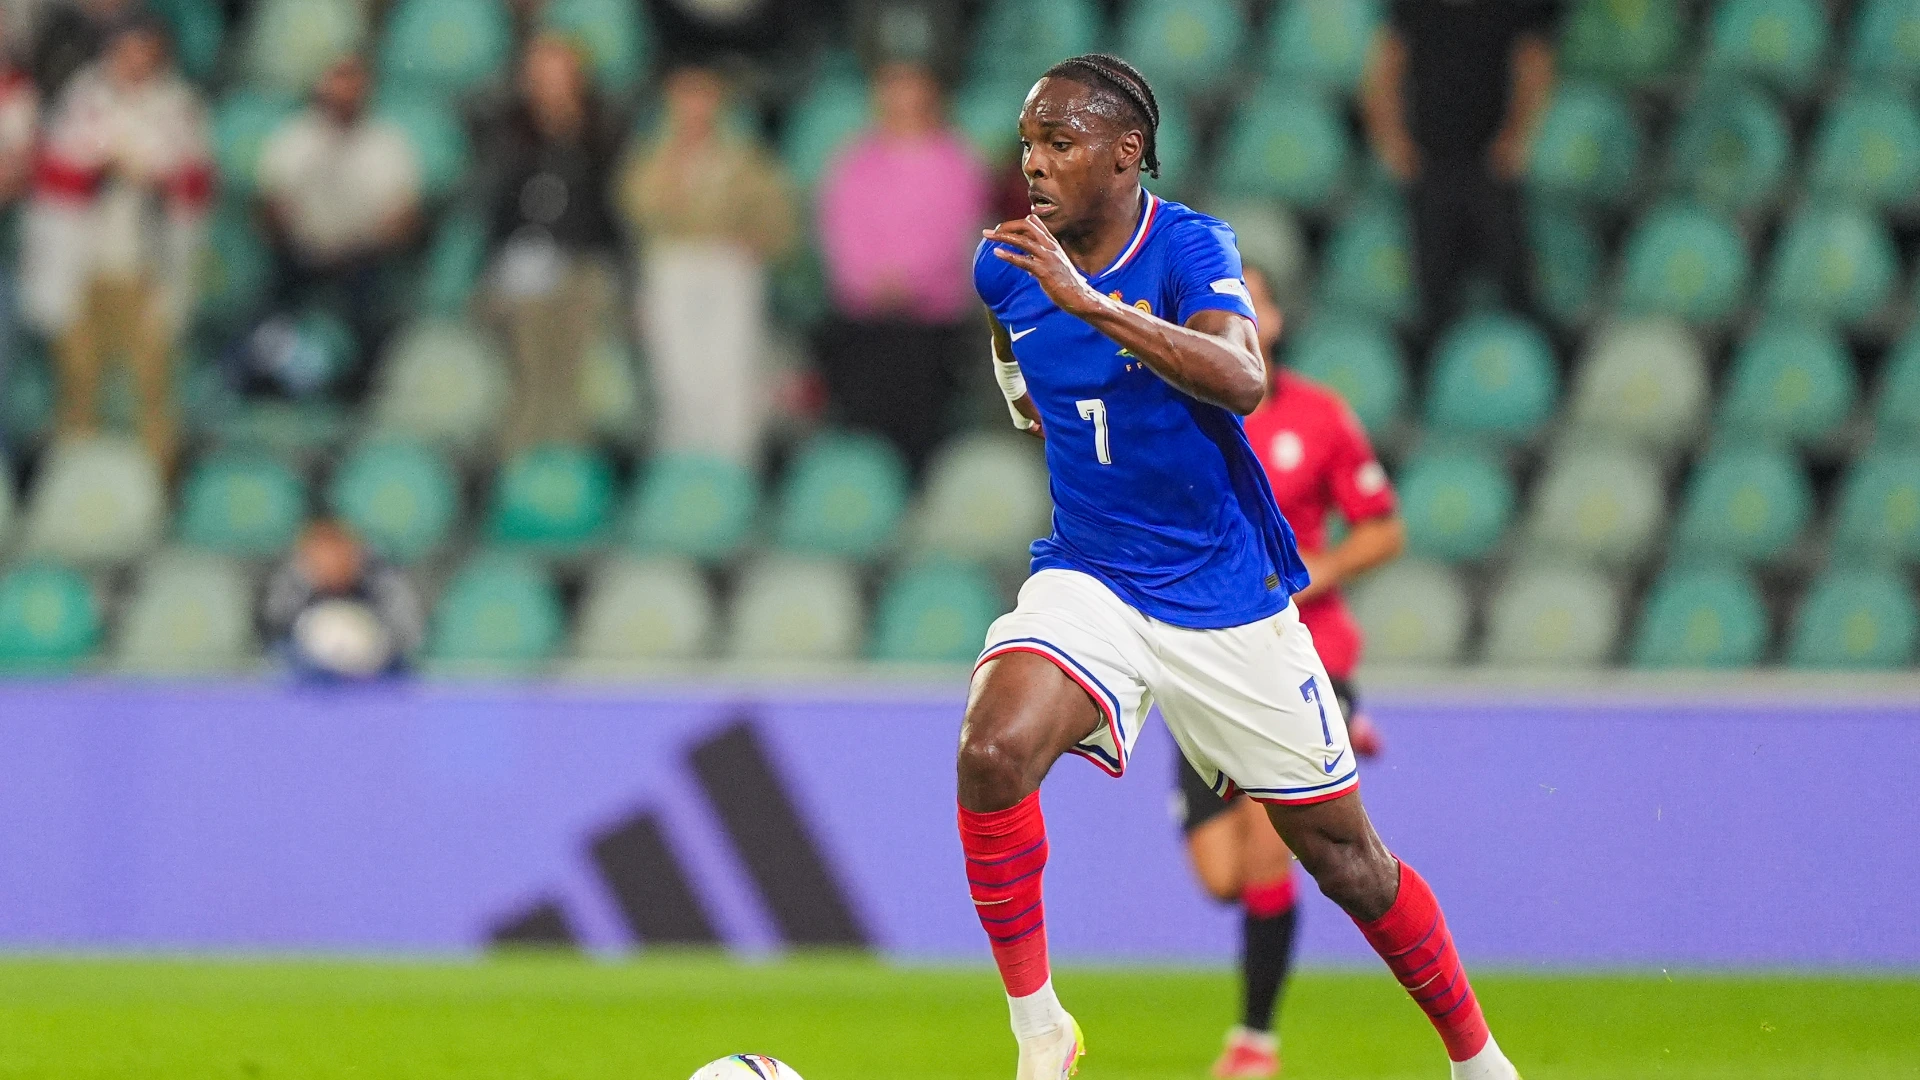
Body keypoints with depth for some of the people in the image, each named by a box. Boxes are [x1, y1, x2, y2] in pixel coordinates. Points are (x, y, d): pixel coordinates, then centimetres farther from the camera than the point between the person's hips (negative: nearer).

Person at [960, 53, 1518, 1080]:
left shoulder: (1187, 247, -15)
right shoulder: (1006, 267, -1)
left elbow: (1244, 381, -36)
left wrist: (1089, 304, -43)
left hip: (1226, 593, -2)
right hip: (1087, 580, 2)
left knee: (1345, 858, 6)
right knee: (993, 749, -29)